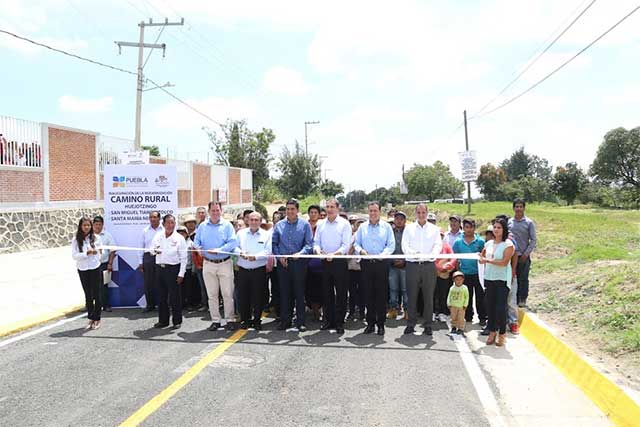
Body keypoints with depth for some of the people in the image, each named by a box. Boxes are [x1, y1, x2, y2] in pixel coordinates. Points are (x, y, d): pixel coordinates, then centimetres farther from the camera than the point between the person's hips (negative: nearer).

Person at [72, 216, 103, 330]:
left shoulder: (96, 238, -1)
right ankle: (90, 318, 22)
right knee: (88, 295, 11)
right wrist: (87, 253, -19)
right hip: (82, 270, 1)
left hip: (95, 268, -1)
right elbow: (74, 255, -10)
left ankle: (96, 318, 13)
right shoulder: (76, 240, -3)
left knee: (97, 294, 2)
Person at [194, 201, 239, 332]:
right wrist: (198, 248, -13)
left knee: (227, 294, -1)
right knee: (212, 294, 8)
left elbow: (233, 242, -11)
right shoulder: (202, 226, 9)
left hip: (225, 263, -3)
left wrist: (218, 250, -21)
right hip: (208, 264, 3)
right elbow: (196, 241, 10)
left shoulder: (227, 225, -2)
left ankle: (229, 319, 9)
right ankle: (215, 320, 16)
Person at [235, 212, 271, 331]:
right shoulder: (241, 233, 10)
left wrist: (255, 256, -21)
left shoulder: (266, 235, 3)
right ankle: (244, 320, 18)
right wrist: (240, 253, -16)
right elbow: (235, 247, 5)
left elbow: (267, 251, -6)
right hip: (243, 270, 2)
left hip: (259, 270, -1)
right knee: (243, 295, 4)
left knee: (258, 296, 3)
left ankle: (257, 320, 17)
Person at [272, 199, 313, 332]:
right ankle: (285, 320, 16)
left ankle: (300, 322, 8)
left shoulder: (305, 225, 2)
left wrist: (301, 253, -20)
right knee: (284, 292, 7)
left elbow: (309, 244, -3)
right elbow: (273, 243, 10)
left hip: (299, 262, -2)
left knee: (299, 293, 1)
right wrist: (279, 256, -4)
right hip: (283, 263, 3)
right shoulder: (279, 225, 10)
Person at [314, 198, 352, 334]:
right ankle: (328, 320, 19)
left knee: (341, 293, 0)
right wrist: (318, 250, -11)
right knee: (326, 292, 9)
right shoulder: (321, 224, 11)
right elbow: (316, 242, 11)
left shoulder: (344, 224, -3)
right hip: (325, 262, 4)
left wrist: (334, 254, -23)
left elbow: (346, 245, -9)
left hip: (339, 261, -4)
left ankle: (339, 322, 7)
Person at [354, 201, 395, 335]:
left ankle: (381, 324, 10)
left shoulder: (386, 227, 6)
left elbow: (391, 245, -1)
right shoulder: (362, 227, 11)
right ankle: (370, 323, 14)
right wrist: (361, 250, -12)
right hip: (366, 263, 2)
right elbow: (356, 243, 9)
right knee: (368, 294, 5)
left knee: (381, 295, 1)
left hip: (381, 263, -2)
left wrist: (383, 254, -17)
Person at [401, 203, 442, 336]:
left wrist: (433, 254, -22)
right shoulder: (409, 228, 10)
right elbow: (404, 245, 1)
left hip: (429, 265, 0)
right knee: (412, 296, 3)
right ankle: (411, 324, 13)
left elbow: (438, 245, 0)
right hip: (412, 265, 0)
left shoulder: (434, 229, 11)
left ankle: (428, 325, 11)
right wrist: (413, 253, -21)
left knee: (429, 296, 2)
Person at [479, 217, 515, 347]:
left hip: (502, 280, -5)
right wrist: (482, 259, 2)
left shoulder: (508, 244, -6)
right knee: (490, 306, 7)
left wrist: (488, 260, -17)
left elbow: (504, 262, -16)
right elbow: (482, 258, 23)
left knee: (501, 308, -5)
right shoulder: (488, 244, 11)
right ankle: (492, 332, 17)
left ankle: (502, 334, 9)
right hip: (489, 279, 5)